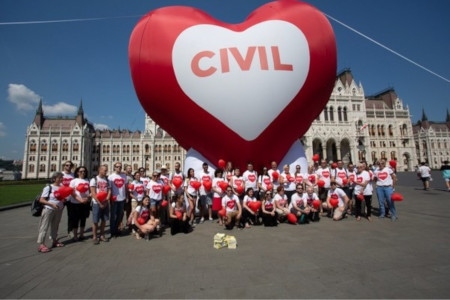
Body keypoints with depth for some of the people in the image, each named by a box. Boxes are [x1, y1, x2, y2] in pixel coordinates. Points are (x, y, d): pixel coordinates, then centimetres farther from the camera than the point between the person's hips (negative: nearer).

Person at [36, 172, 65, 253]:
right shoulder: (48, 187, -12)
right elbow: (41, 200, -13)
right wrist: (52, 204, -24)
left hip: (59, 210, 6)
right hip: (49, 209, -5)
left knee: (55, 226, 17)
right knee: (44, 226, -2)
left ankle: (54, 241, 28)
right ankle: (41, 244, 0)